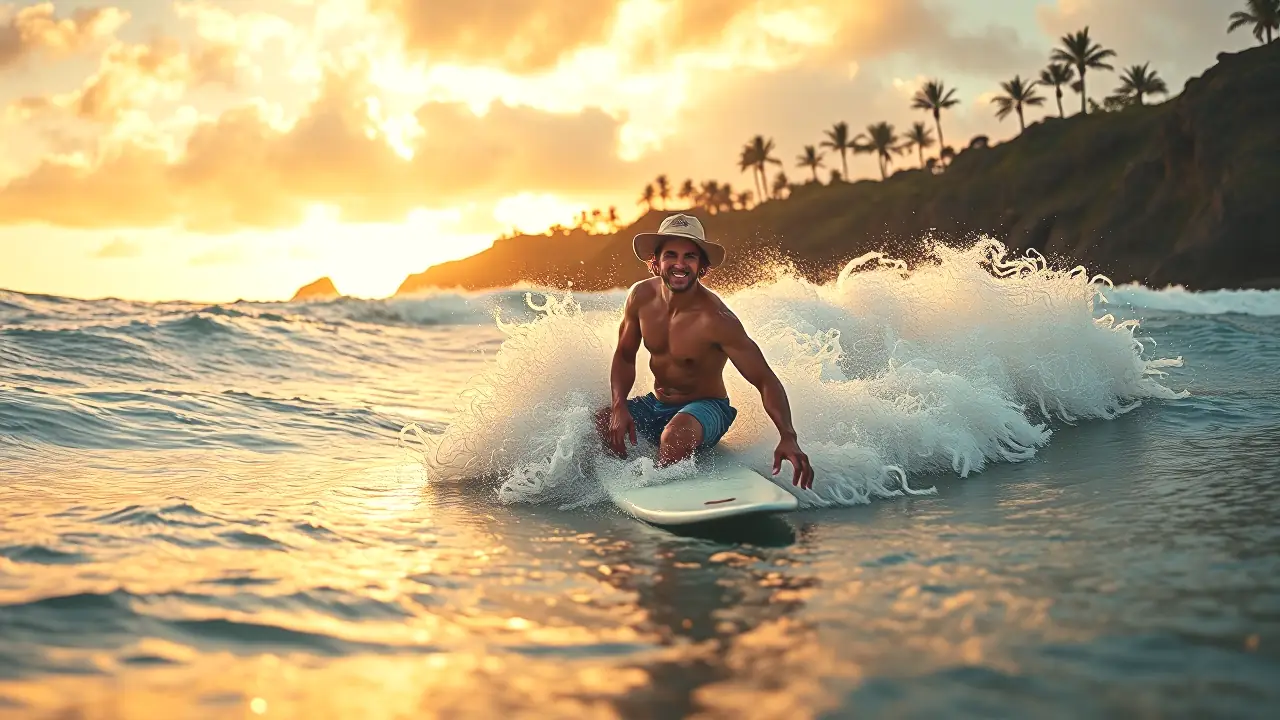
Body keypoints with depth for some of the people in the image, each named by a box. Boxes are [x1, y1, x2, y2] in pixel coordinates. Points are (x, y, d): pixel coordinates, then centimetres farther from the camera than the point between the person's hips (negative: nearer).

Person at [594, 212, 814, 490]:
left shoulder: (715, 319, -25)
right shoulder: (641, 296, -10)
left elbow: (765, 380, -24)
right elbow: (625, 356, 5)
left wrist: (788, 437, -39)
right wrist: (619, 407, -13)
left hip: (704, 408, -5)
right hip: (656, 405, 5)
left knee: (677, 433, -37)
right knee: (598, 424, -16)